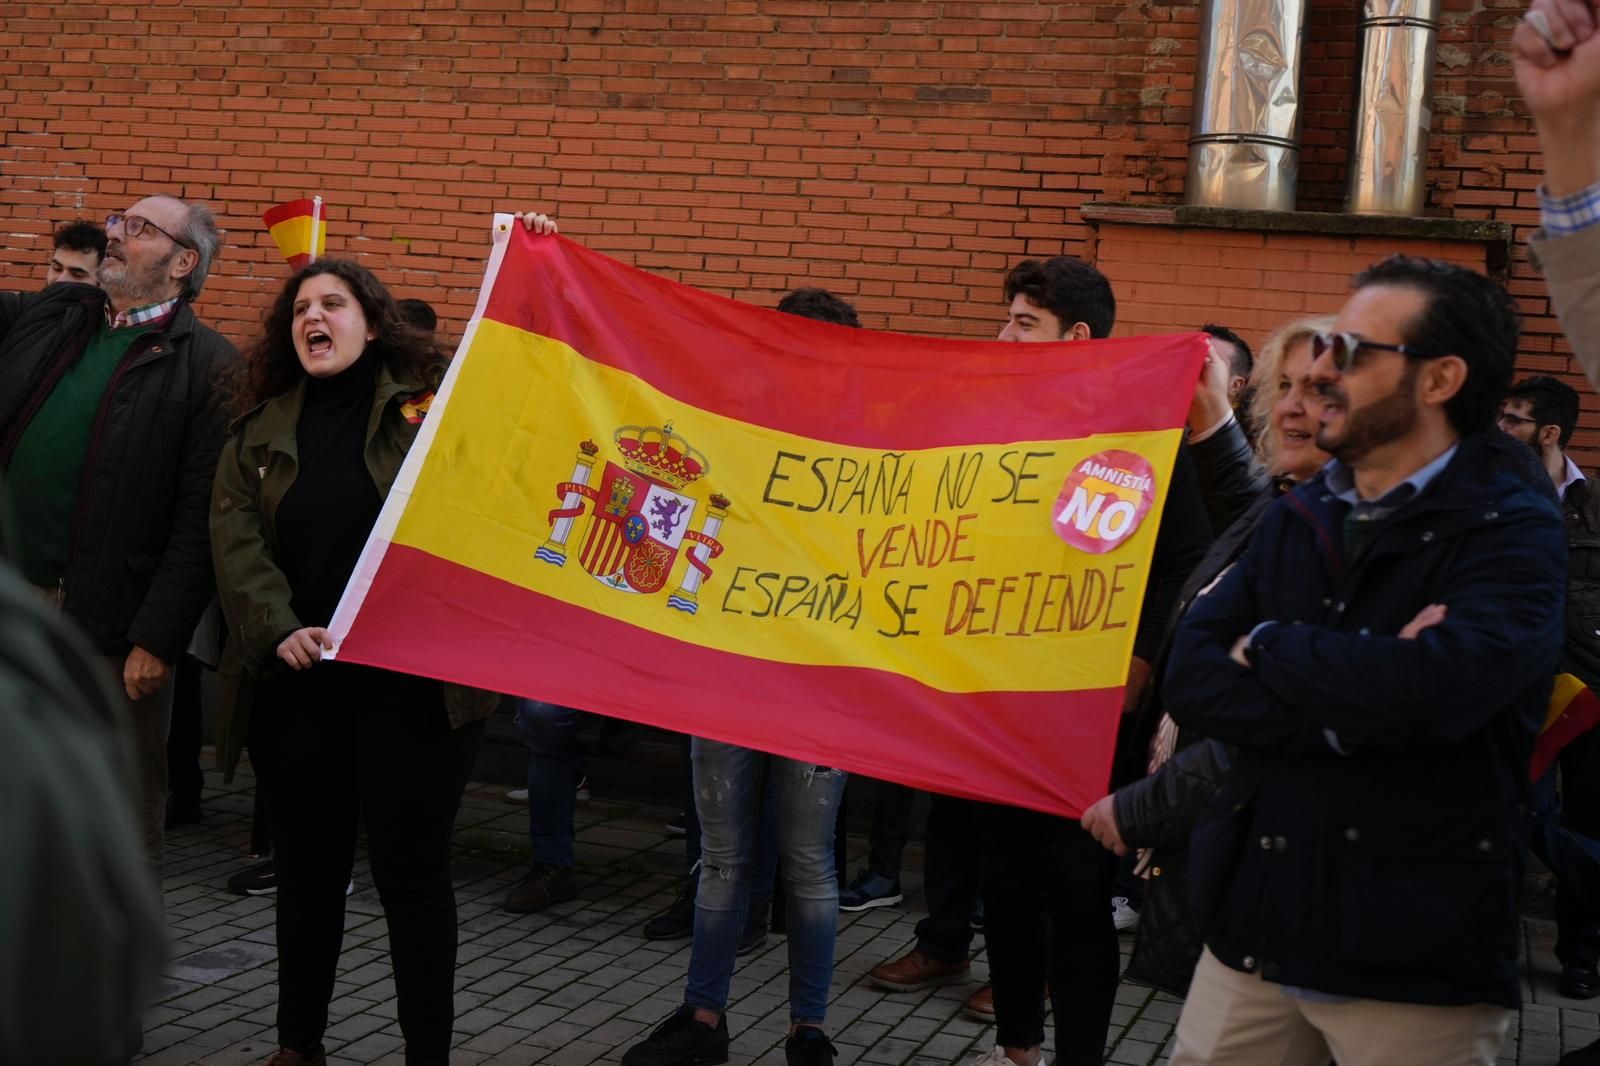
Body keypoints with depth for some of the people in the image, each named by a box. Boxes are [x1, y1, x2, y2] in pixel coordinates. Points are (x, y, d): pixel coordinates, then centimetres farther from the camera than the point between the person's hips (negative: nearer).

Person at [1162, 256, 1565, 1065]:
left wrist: (1267, 647, -11)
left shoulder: (1510, 532, -10)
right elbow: (1190, 681, -3)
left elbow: (1432, 689, -28)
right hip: (1254, 925, 5)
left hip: (1418, 960, -5)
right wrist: (1347, 708, -19)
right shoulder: (1298, 518, 8)